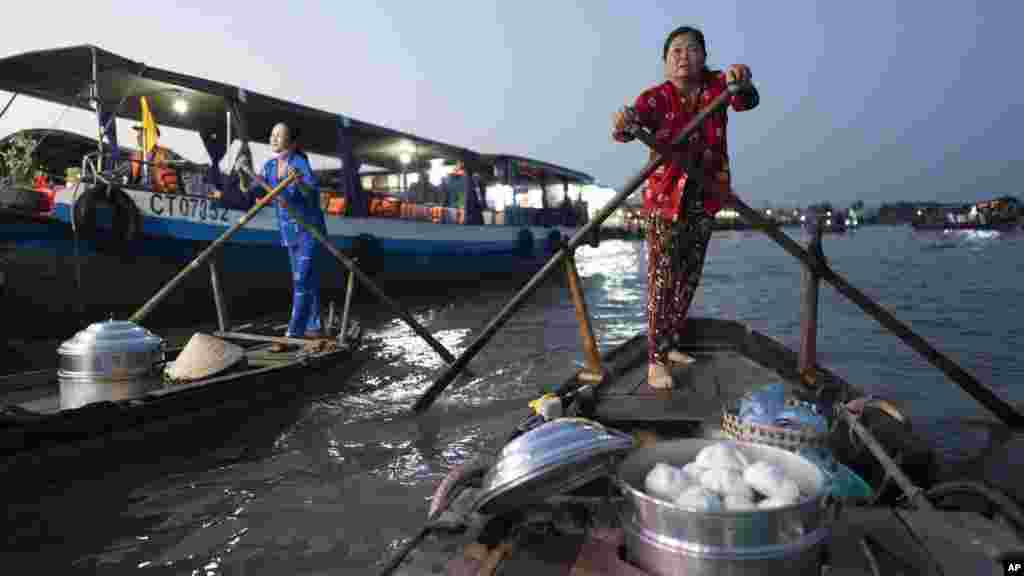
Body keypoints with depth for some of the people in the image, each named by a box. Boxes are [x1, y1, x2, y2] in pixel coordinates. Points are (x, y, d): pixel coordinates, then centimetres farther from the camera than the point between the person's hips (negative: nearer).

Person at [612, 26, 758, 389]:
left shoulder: (716, 85, -1)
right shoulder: (656, 97, -10)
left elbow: (747, 102, -18)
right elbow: (633, 121, -28)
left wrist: (741, 83, -42)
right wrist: (623, 126, -53)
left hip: (704, 198, 5)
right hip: (666, 196, -5)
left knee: (689, 277, 12)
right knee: (662, 279, -10)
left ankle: (670, 345, 27)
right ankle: (655, 361, -7)